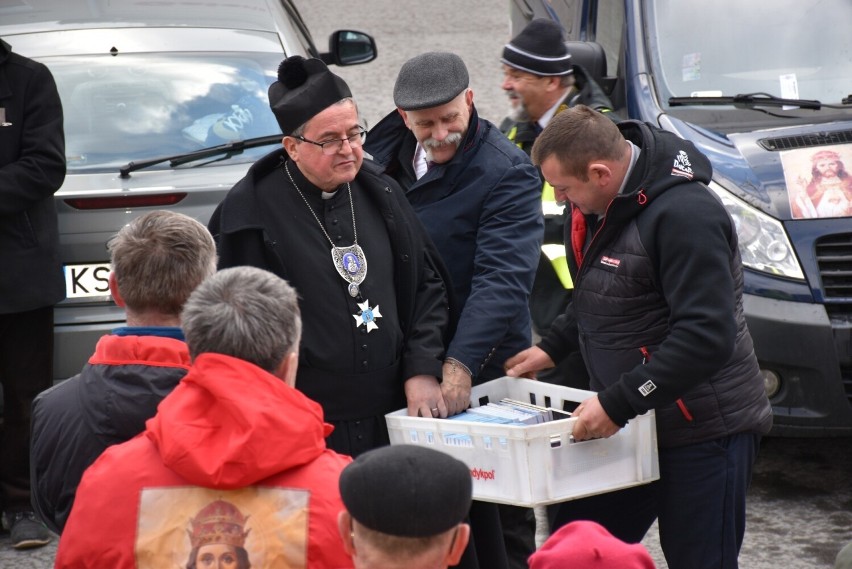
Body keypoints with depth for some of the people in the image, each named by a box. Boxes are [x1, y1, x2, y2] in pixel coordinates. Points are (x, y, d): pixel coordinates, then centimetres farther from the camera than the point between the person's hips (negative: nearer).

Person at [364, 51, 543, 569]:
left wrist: (460, 365, -32)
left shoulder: (507, 173, -14)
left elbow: (502, 279, -23)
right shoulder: (385, 152, 6)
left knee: (495, 522, 2)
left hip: (480, 370, -6)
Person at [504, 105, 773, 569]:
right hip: (626, 425, 9)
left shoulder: (685, 214, -24)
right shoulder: (598, 204, 5)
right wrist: (552, 348, 14)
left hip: (704, 431, -9)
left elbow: (708, 337, -29)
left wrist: (617, 404, -27)